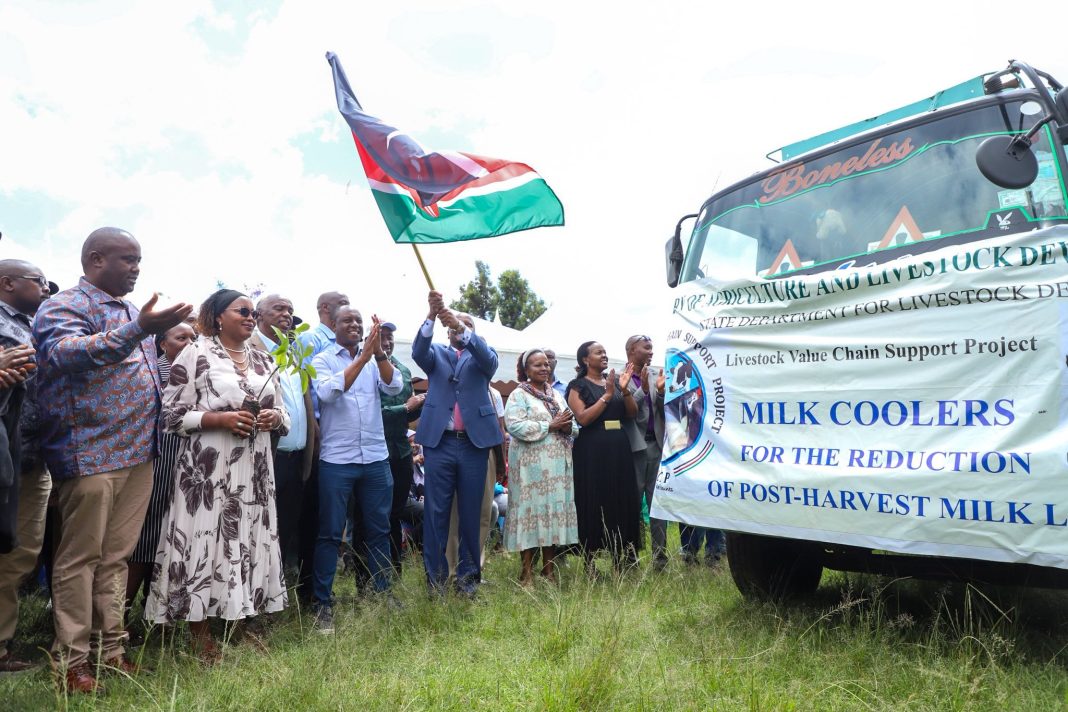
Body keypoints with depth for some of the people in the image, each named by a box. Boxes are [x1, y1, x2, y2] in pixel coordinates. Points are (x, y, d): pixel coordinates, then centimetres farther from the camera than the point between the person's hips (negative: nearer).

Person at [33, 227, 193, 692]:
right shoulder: (63, 307, -7)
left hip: (139, 453, 7)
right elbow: (66, 353, -30)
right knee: (80, 558, 2)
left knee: (117, 555, 13)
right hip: (89, 454, -7)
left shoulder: (132, 312, 17)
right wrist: (139, 330, -39)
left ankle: (111, 647, 23)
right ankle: (72, 659, 14)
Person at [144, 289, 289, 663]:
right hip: (208, 467, -5)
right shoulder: (195, 354, -2)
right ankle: (200, 629, 11)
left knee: (249, 540, 8)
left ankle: (242, 618, 22)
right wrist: (221, 418, -16)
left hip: (254, 469, 5)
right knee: (205, 538, -2)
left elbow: (283, 413, 19)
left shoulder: (263, 359, 14)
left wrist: (274, 417, -4)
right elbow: (172, 414, -6)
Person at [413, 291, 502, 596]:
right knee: (436, 511, 2)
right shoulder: (437, 354, 12)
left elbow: (489, 358, -13)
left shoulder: (481, 355, 11)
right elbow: (418, 351, -10)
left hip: (474, 442, 0)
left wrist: (461, 327, -30)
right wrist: (432, 315, -28)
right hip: (439, 442, 0)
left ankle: (468, 573, 17)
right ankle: (435, 573, 12)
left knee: (470, 512, 6)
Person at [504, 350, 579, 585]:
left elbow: (574, 427, 17)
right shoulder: (518, 395, -2)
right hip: (531, 465, -6)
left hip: (558, 464, 6)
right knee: (532, 510, -5)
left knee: (555, 510, 7)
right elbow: (515, 426, -17)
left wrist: (568, 427, -7)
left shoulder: (557, 395, 18)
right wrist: (550, 425, -14)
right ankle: (526, 574, 3)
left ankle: (549, 570, 17)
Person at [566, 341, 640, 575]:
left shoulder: (614, 380, 13)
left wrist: (624, 389, -8)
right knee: (593, 504, -2)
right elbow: (582, 418, -14)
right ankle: (589, 561, 8)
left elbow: (633, 412, 8)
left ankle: (621, 560, 16)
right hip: (592, 450, -5)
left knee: (621, 501, 6)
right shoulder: (578, 386, -1)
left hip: (619, 448, 5)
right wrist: (607, 395, -16)